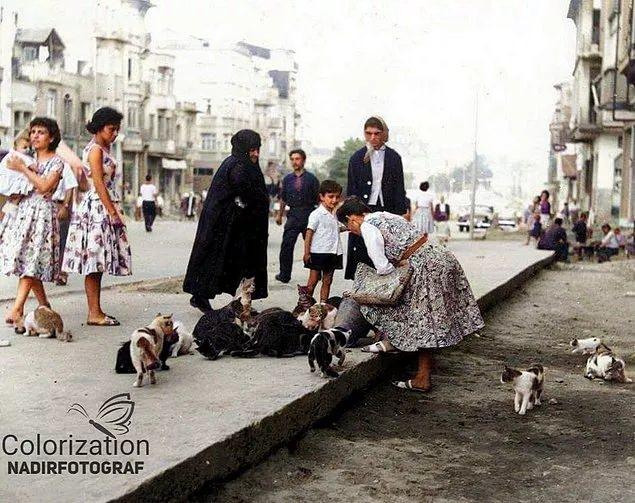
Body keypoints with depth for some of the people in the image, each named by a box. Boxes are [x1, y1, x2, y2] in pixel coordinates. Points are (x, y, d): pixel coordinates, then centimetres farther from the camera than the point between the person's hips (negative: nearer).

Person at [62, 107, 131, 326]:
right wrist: (113, 212, -16)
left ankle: (96, 311, 11)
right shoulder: (95, 149, -10)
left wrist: (114, 211, 14)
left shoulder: (104, 149, 18)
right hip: (97, 208, -10)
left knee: (98, 263, 9)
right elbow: (99, 184, -15)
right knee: (94, 262, -8)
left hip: (106, 209, 10)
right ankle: (94, 314, -8)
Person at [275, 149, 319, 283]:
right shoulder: (287, 179, 10)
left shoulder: (311, 179, 0)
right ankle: (284, 275, 3)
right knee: (286, 246, -4)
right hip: (293, 216, 2)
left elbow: (318, 199, 1)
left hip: (309, 215, -2)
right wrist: (280, 215, 17)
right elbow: (283, 199, 17)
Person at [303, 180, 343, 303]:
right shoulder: (316, 214, -10)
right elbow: (309, 234, -11)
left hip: (332, 253, 7)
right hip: (318, 252, -7)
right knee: (313, 281, -1)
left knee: (327, 281, 9)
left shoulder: (335, 214, 11)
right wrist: (306, 253, -14)